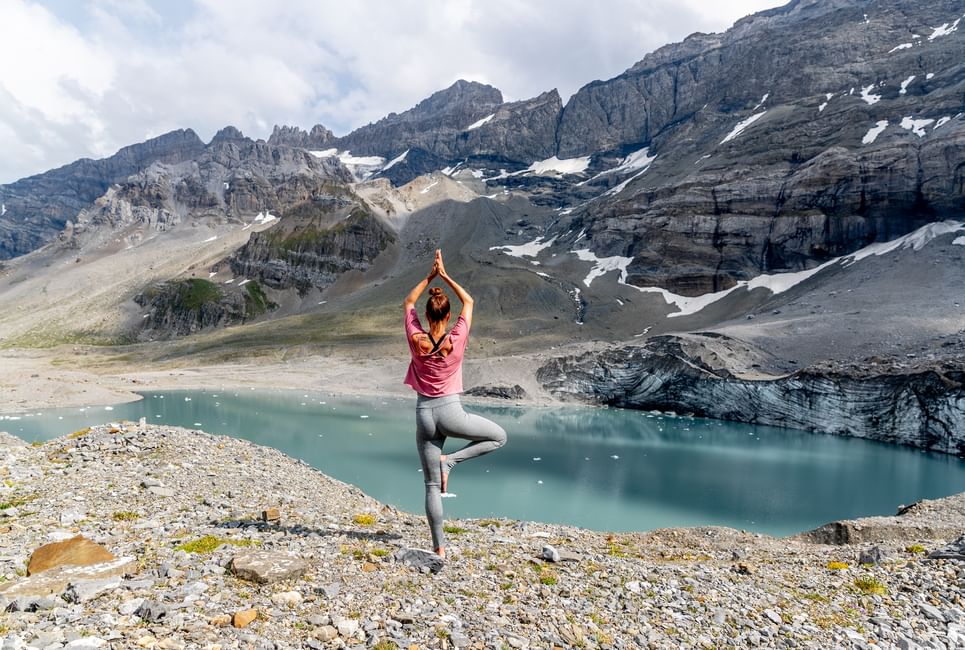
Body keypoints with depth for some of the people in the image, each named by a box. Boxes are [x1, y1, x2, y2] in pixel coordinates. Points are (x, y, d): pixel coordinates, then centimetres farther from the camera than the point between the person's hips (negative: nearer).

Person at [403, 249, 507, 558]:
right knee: (499, 436, 20)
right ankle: (450, 460, 3)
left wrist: (430, 276, 10)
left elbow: (408, 302, 11)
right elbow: (469, 302, 5)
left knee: (431, 486, 9)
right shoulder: (456, 340, -10)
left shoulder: (416, 340, -7)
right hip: (450, 412, -2)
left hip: (424, 414, 3)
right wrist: (445, 275, 7)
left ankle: (439, 547, 12)